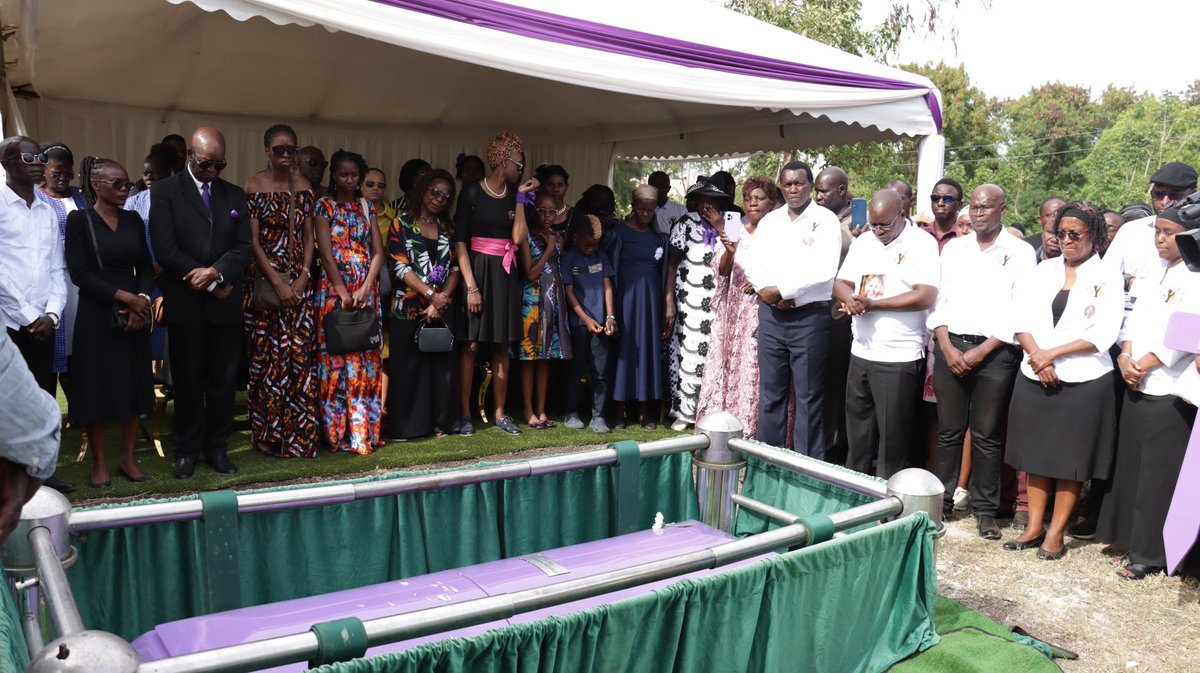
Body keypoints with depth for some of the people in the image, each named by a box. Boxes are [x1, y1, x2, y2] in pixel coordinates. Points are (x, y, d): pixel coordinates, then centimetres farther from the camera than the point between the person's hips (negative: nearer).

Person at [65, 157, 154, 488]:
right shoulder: (79, 219, -4)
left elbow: (146, 267, 8)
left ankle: (128, 458, 19)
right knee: (98, 388, 3)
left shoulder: (133, 220, 8)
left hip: (135, 315, 4)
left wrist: (142, 299, -10)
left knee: (134, 386, 7)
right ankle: (99, 463, 15)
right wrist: (124, 296, -16)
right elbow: (79, 273, -11)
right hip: (96, 316, -4)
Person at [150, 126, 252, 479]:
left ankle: (217, 447, 19)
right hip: (185, 303, -3)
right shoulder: (164, 192, 0)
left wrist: (216, 272, -14)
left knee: (223, 380, 8)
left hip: (226, 304, 3)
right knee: (187, 380, 5)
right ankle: (187, 450, 17)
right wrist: (210, 285, -10)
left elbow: (243, 247, 4)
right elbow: (165, 249, -9)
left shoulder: (235, 194, 11)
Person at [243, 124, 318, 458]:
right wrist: (278, 283, -13)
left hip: (299, 281, 4)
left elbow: (308, 236, 9)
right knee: (267, 355, 0)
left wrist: (304, 276, -4)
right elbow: (252, 241, -7)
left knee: (301, 355, 3)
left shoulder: (303, 186, 9)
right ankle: (267, 433, 13)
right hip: (267, 279, -4)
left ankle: (298, 433, 12)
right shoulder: (254, 186, -3)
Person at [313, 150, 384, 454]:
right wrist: (345, 294, -14)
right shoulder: (324, 205, 0)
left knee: (366, 360, 4)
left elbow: (378, 252, 6)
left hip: (366, 291, 4)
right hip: (335, 289, -4)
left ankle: (364, 430, 11)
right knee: (336, 359, -2)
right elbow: (326, 254, -8)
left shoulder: (366, 207, 12)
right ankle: (337, 432, 4)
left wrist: (364, 289, -8)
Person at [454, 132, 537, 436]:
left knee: (501, 346, 8)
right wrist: (471, 286, -16)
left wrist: (520, 197, -4)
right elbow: (460, 242, -9)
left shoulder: (513, 195, 9)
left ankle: (500, 413, 16)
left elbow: (518, 238, -5)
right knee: (471, 344, -5)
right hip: (477, 270, -5)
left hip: (505, 274, 5)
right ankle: (465, 414, 4)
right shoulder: (471, 193, -4)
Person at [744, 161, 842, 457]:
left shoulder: (825, 220, -4)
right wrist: (765, 290, -11)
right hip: (771, 314, 5)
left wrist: (781, 290, -12)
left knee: (808, 396, 1)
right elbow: (753, 263, 8)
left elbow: (824, 269, -15)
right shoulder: (769, 221, 12)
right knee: (770, 391, 11)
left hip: (810, 315, -5)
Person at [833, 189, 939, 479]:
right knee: (857, 428, 14)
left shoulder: (922, 243, -6)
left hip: (899, 357, -6)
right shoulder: (863, 242, 12)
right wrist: (850, 298, -13)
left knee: (892, 434, 1)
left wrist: (873, 304, -17)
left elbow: (925, 296, -17)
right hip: (861, 352, 6)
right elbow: (841, 284, 10)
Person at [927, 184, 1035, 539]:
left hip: (994, 351, -2)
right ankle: (941, 500, 17)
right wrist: (947, 347, -5)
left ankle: (985, 509, 14)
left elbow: (1020, 310, -5)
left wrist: (981, 351, -11)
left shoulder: (1020, 252, 1)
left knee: (986, 436, 3)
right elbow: (938, 299, 8)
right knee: (949, 430, 7)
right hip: (950, 347, 3)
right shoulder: (953, 248, 11)